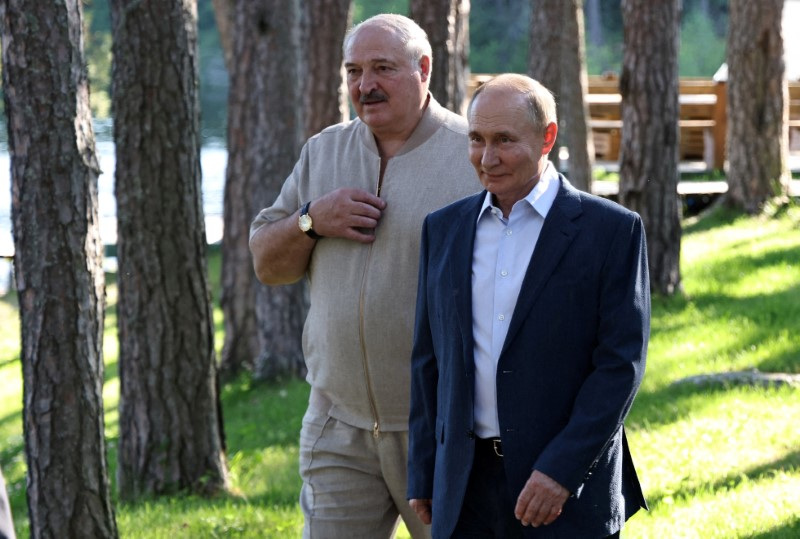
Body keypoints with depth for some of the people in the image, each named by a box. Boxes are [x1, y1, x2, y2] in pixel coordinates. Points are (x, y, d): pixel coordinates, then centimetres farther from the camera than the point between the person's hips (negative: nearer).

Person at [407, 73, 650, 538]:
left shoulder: (613, 230, -3)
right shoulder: (444, 229, 11)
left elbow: (622, 363, -8)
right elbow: (429, 360, 14)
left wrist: (560, 470, -15)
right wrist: (423, 478, 10)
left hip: (570, 493, -4)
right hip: (465, 495, 4)